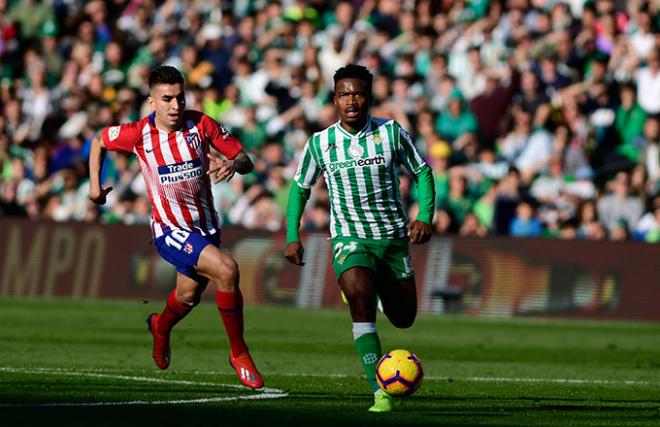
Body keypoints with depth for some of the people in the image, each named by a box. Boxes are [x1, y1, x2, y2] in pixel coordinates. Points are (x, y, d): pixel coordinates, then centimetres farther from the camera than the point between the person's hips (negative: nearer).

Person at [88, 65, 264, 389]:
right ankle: (239, 353, -12)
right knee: (226, 270, -26)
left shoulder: (201, 124, -10)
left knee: (188, 297, 21)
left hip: (205, 225, 4)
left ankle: (161, 326, 59)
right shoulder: (139, 134, -14)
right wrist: (95, 185, 1)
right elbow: (98, 141, 6)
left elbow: (246, 161, -6)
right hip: (170, 230, -4)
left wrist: (233, 164, -28)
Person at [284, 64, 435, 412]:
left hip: (394, 238, 2)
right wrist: (292, 236, 4)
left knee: (403, 318, 10)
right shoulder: (319, 143, -3)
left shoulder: (391, 133, -5)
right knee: (359, 296, -30)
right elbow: (299, 188, 11)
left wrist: (425, 216, -8)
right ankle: (380, 393, -32)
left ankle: (381, 289, 49)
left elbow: (422, 172, 6)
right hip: (350, 239, -2)